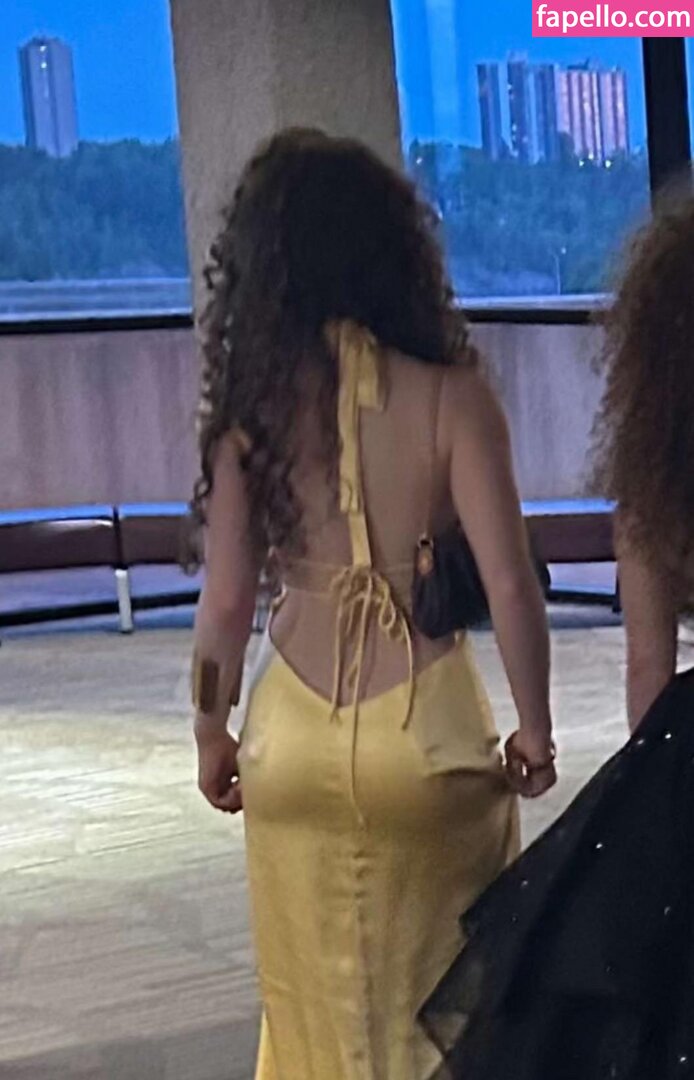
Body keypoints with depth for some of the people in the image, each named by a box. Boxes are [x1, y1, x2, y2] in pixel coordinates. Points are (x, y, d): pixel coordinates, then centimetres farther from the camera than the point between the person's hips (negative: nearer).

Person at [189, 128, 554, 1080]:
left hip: (296, 735, 2)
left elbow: (227, 596, -3)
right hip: (428, 731, -2)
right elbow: (510, 586, -12)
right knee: (440, 1002, 17)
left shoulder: (252, 404, -4)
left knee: (318, 1001, 19)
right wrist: (535, 727, 2)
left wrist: (213, 732, 12)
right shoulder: (449, 396, -10)